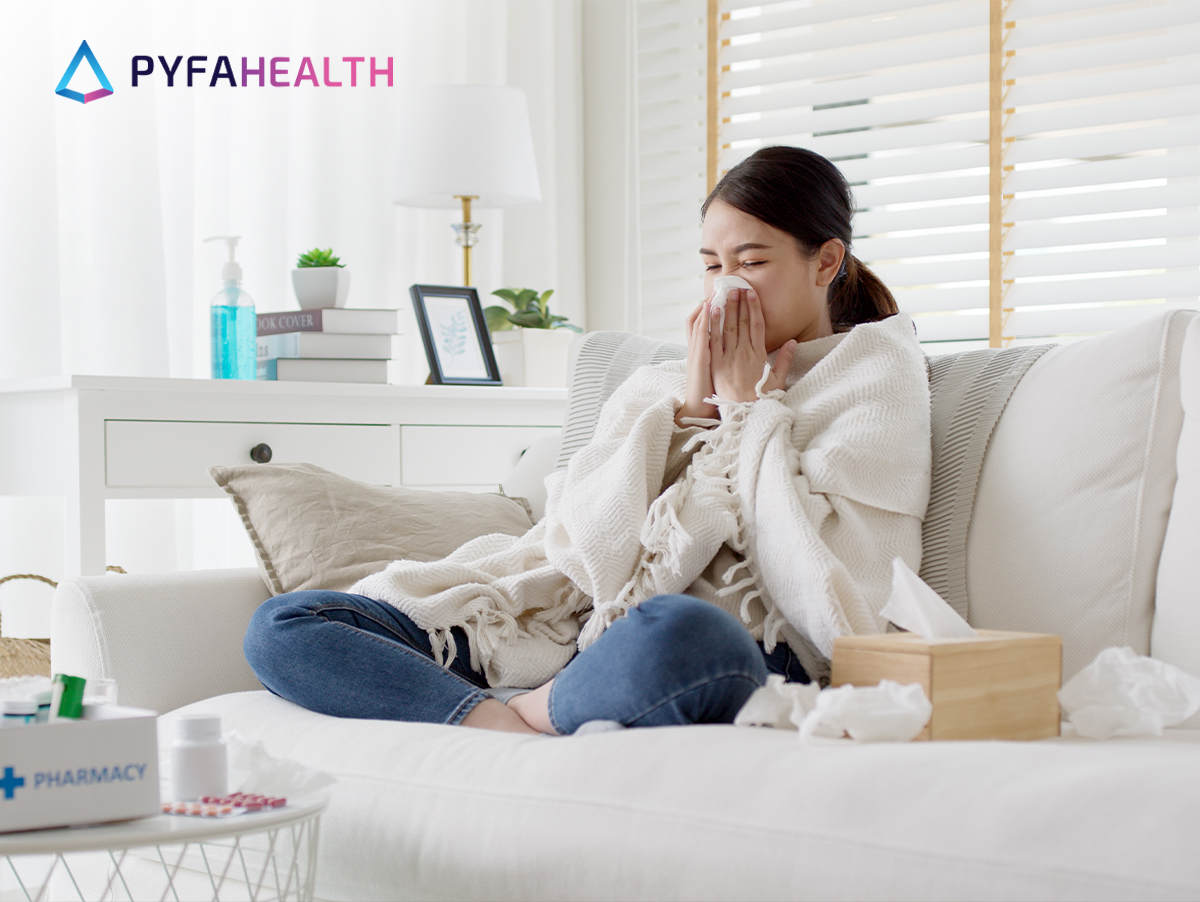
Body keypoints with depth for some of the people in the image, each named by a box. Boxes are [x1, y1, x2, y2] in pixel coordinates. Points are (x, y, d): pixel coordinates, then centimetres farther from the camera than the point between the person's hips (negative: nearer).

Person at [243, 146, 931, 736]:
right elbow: (587, 542, 7)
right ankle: (508, 731, -27)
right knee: (282, 625, -7)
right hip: (585, 635, 6)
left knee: (675, 635, -46)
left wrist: (750, 406, 2)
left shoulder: (879, 374, 11)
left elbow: (820, 588, -6)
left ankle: (524, 711, -16)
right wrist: (689, 410, 3)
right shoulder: (660, 385, 24)